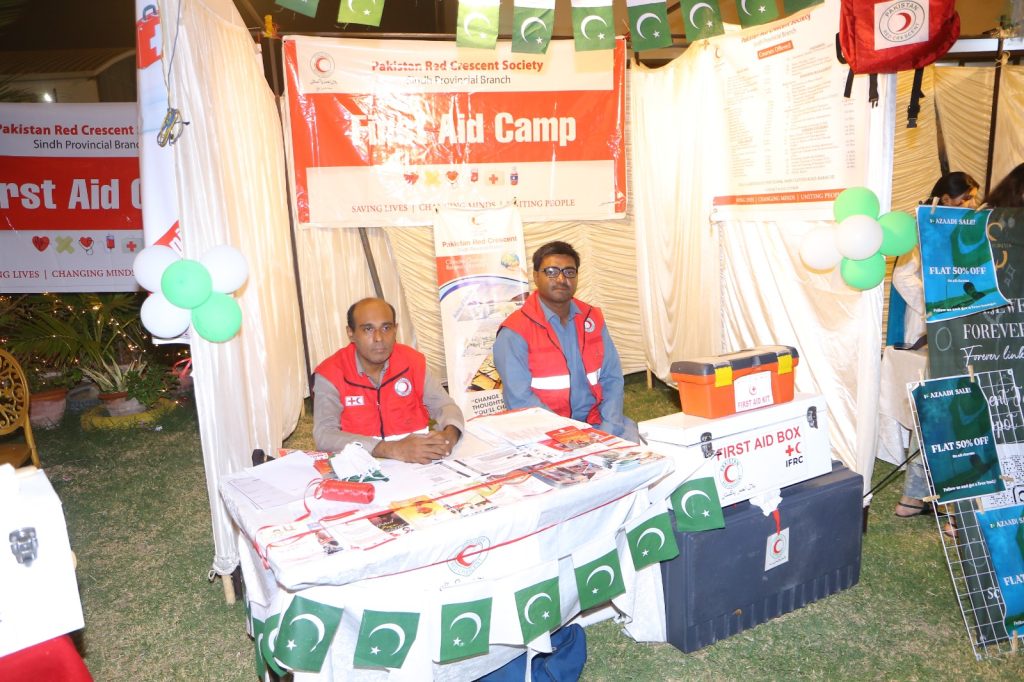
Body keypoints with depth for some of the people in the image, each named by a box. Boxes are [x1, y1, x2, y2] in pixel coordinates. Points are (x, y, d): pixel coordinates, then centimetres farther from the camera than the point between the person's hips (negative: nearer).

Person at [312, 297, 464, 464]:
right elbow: (324, 435, -19)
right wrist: (391, 449, -29)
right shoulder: (330, 374, -8)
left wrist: (449, 435, -18)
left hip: (420, 461, 2)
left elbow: (445, 405, 6)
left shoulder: (413, 361, 1)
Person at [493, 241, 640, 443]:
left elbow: (611, 378, 8)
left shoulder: (593, 319, 9)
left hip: (596, 420, 6)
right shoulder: (515, 332, -8)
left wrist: (608, 427, -9)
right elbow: (520, 399, -14)